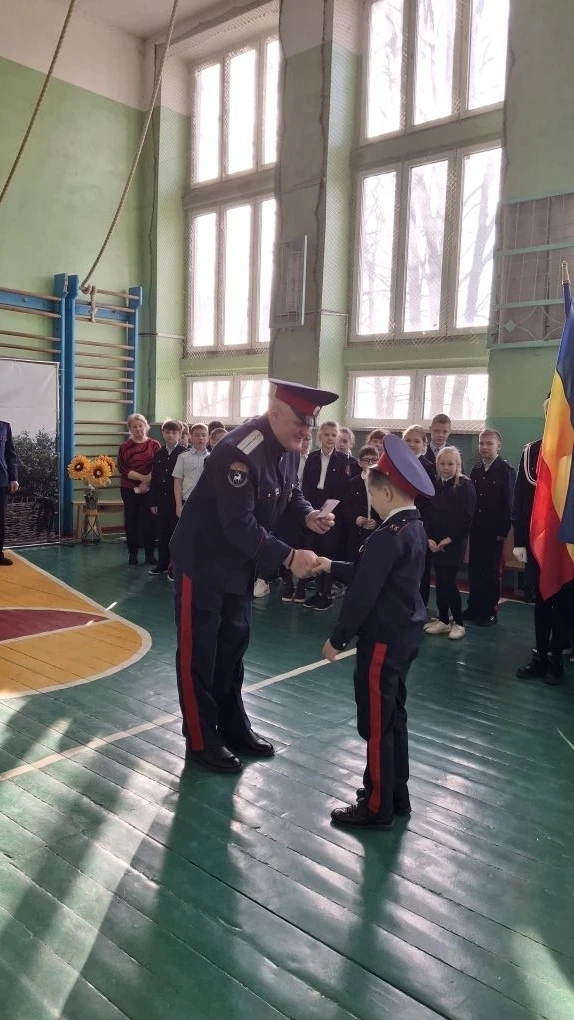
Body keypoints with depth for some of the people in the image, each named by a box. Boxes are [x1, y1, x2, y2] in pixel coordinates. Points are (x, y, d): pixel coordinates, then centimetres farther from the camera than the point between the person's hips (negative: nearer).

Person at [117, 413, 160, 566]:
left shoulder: (154, 444, 3)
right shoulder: (125, 447, 5)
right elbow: (122, 468, -5)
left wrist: (147, 482, -13)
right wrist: (142, 477, -15)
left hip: (150, 489, -1)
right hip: (130, 490, 1)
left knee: (149, 521, 1)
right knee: (131, 522, 4)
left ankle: (150, 554, 10)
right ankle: (133, 554, 14)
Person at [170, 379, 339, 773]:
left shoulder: (290, 448, -2)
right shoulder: (239, 452, -29)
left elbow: (291, 495, 11)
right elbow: (239, 525, -31)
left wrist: (308, 515, -10)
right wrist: (288, 556, -33)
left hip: (241, 562, 9)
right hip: (204, 559, -8)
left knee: (234, 643, 17)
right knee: (199, 650, 4)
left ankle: (232, 726, 32)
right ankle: (200, 739, 17)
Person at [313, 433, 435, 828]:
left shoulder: (387, 537, -22)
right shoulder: (415, 528, 6)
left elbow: (363, 593, -21)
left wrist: (337, 639, -13)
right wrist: (331, 566, 17)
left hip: (383, 639, -10)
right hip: (405, 633, 10)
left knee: (376, 723, 2)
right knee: (393, 716, 19)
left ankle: (377, 807, 15)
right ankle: (396, 796, 31)